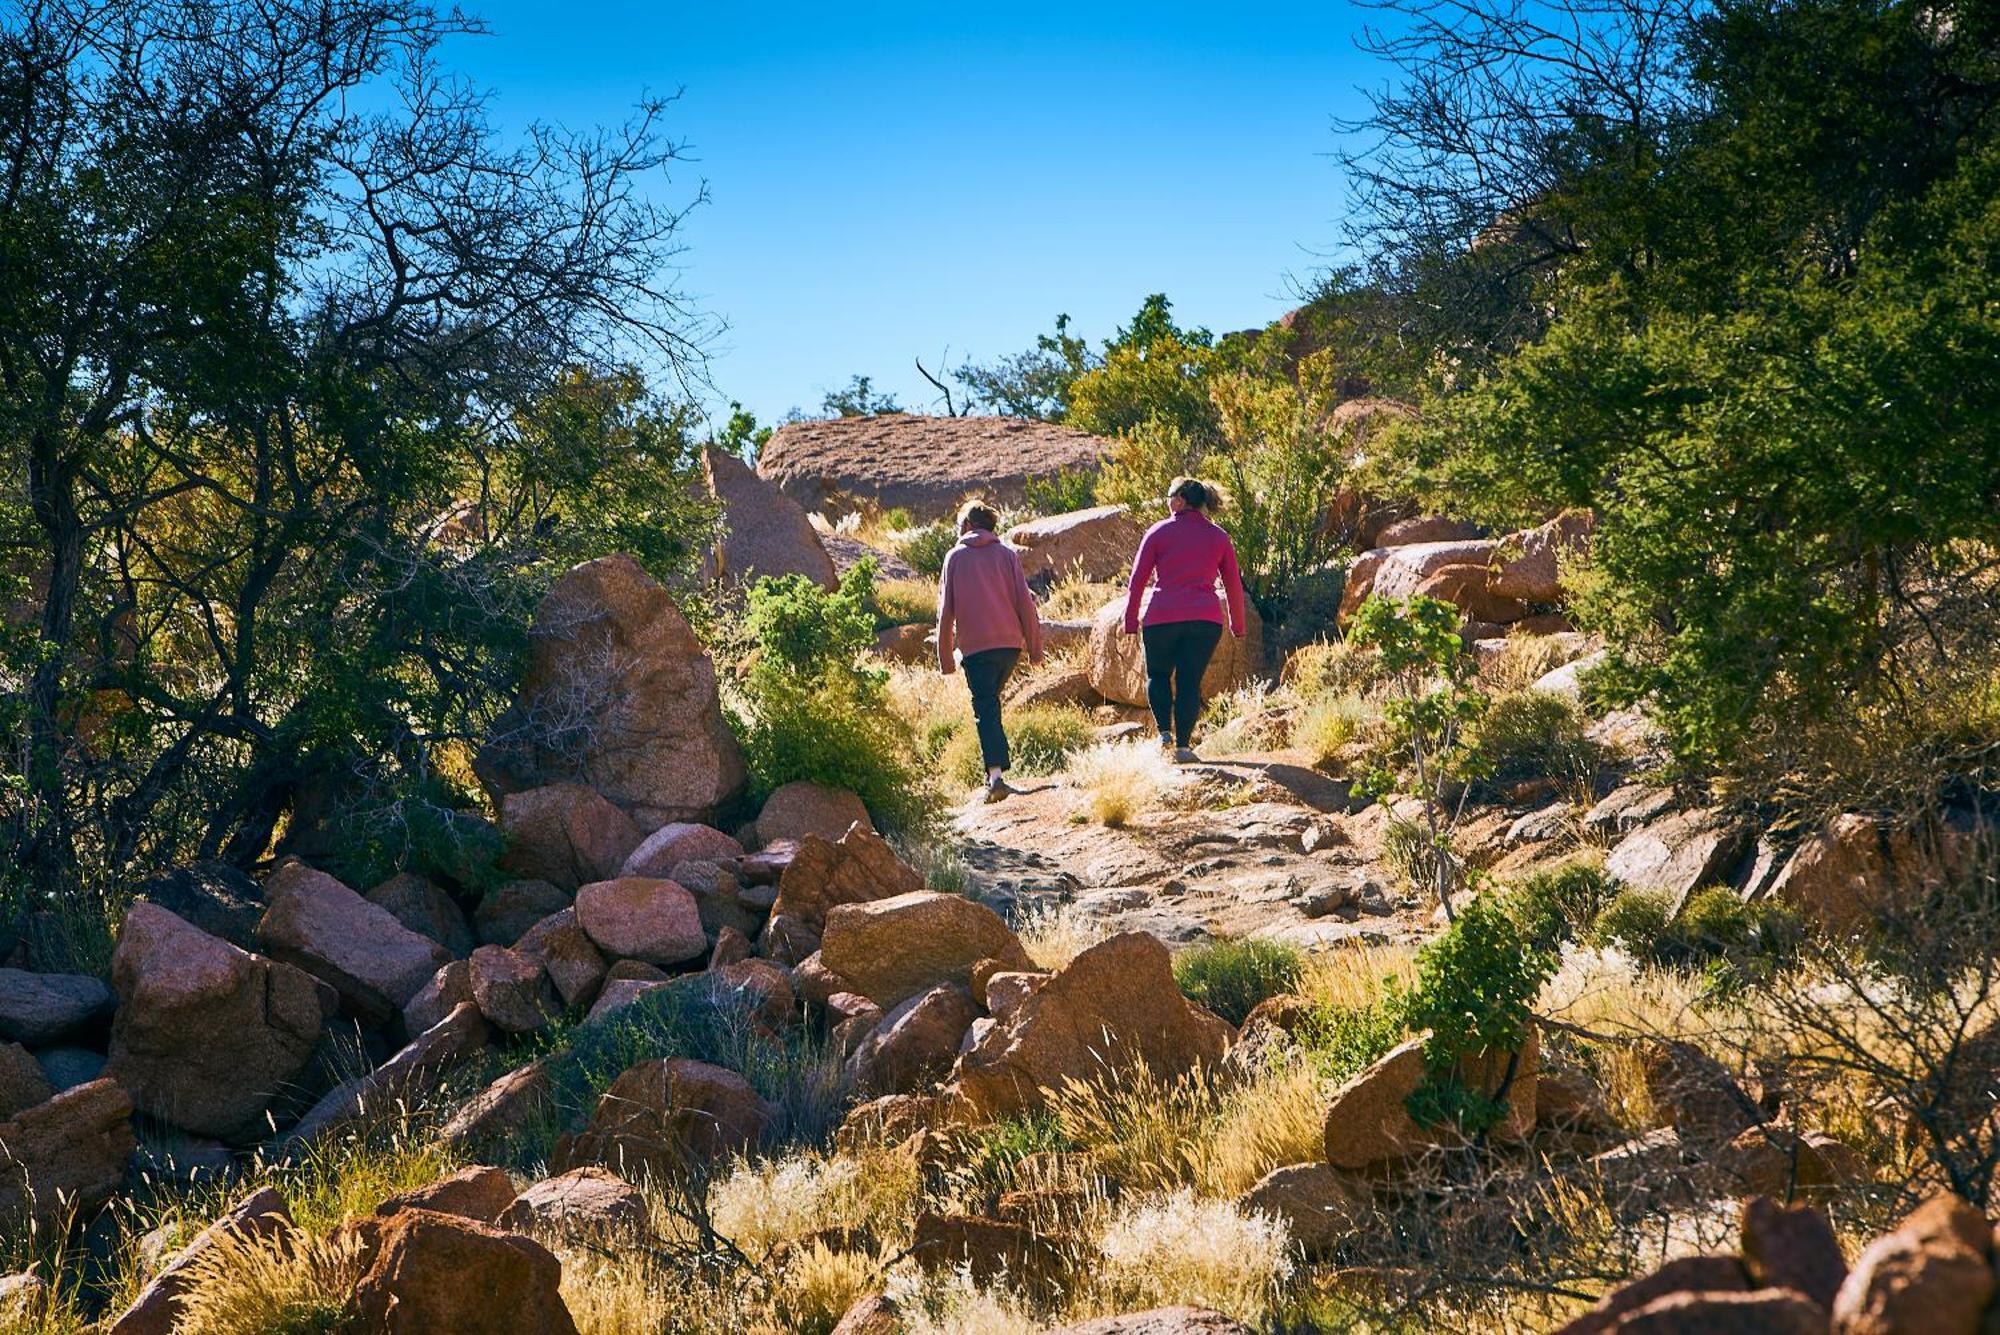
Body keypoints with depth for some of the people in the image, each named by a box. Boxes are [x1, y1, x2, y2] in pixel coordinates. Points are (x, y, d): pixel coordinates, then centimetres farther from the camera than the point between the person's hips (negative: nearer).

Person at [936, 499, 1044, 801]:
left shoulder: (955, 557, 5)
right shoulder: (1007, 554, 8)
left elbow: (945, 611, 4)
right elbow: (1025, 602, 2)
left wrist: (945, 658, 9)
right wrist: (1035, 648, 7)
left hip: (975, 646, -3)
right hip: (1010, 643, 3)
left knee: (985, 710, -5)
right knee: (991, 701, 21)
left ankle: (996, 773, -22)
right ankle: (995, 769, 20)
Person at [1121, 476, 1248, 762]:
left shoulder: (1159, 532, 5)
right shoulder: (1218, 536, 11)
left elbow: (1138, 580, 2)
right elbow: (1233, 584, 12)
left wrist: (1130, 621, 7)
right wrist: (1237, 626, 21)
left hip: (1162, 618, -1)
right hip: (1205, 620, 1)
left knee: (1157, 674, 17)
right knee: (1190, 681, 7)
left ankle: (1164, 732, 0)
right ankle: (1183, 745, 2)